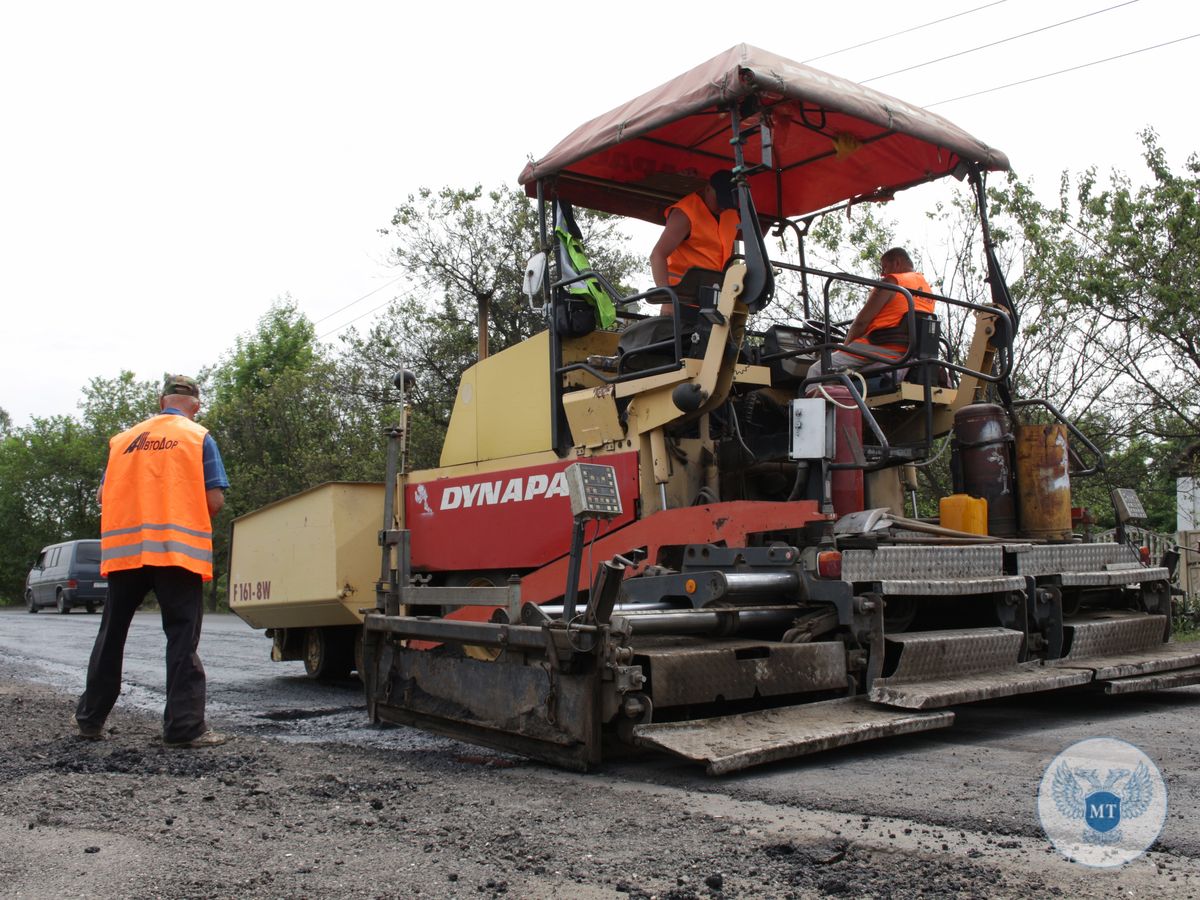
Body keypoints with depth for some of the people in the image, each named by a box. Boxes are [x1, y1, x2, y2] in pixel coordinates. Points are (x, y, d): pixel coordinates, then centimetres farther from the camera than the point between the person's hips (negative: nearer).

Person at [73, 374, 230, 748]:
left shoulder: (123, 439, 14)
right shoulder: (199, 438, 3)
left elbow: (104, 496, 10)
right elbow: (215, 500, -4)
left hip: (123, 549, 4)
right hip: (177, 550, -4)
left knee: (111, 634, 16)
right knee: (182, 638, -1)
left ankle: (90, 718, 25)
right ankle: (184, 726, -4)